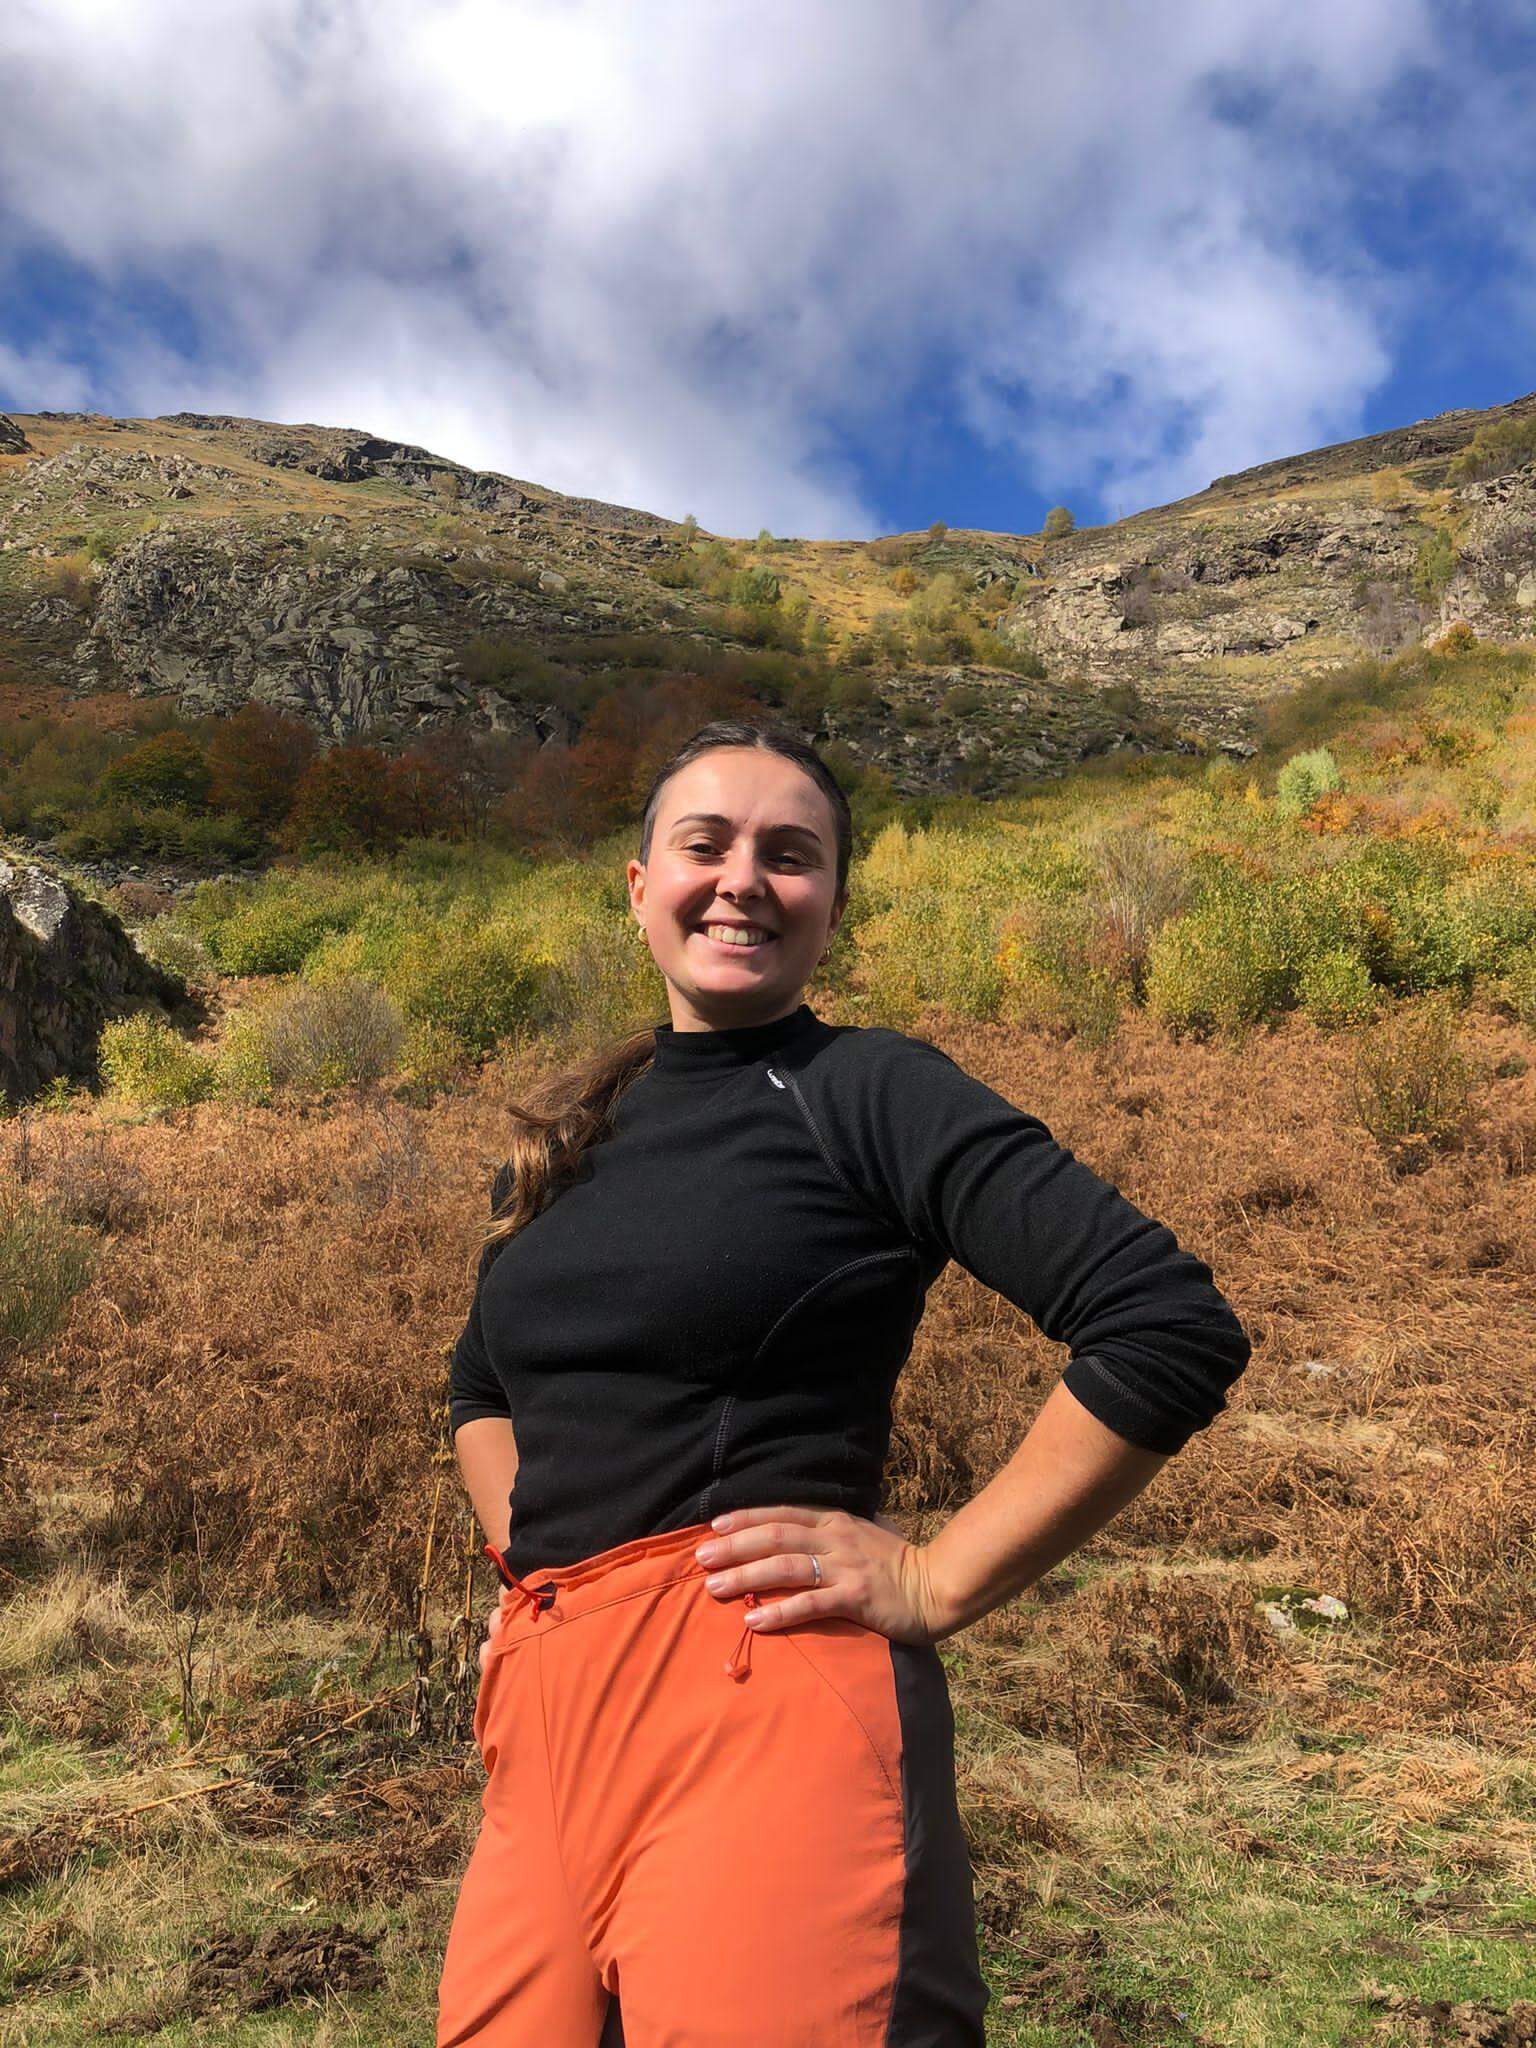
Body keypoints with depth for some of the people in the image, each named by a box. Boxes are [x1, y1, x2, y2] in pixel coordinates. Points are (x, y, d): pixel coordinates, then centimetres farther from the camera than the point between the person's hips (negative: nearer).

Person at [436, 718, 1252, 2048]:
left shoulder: (869, 1090, -6)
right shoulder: (570, 1139, 14)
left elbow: (1175, 1331, -15)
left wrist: (936, 1582, -12)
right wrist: (525, 1560, 14)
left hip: (759, 1699, -6)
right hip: (542, 1709, 7)